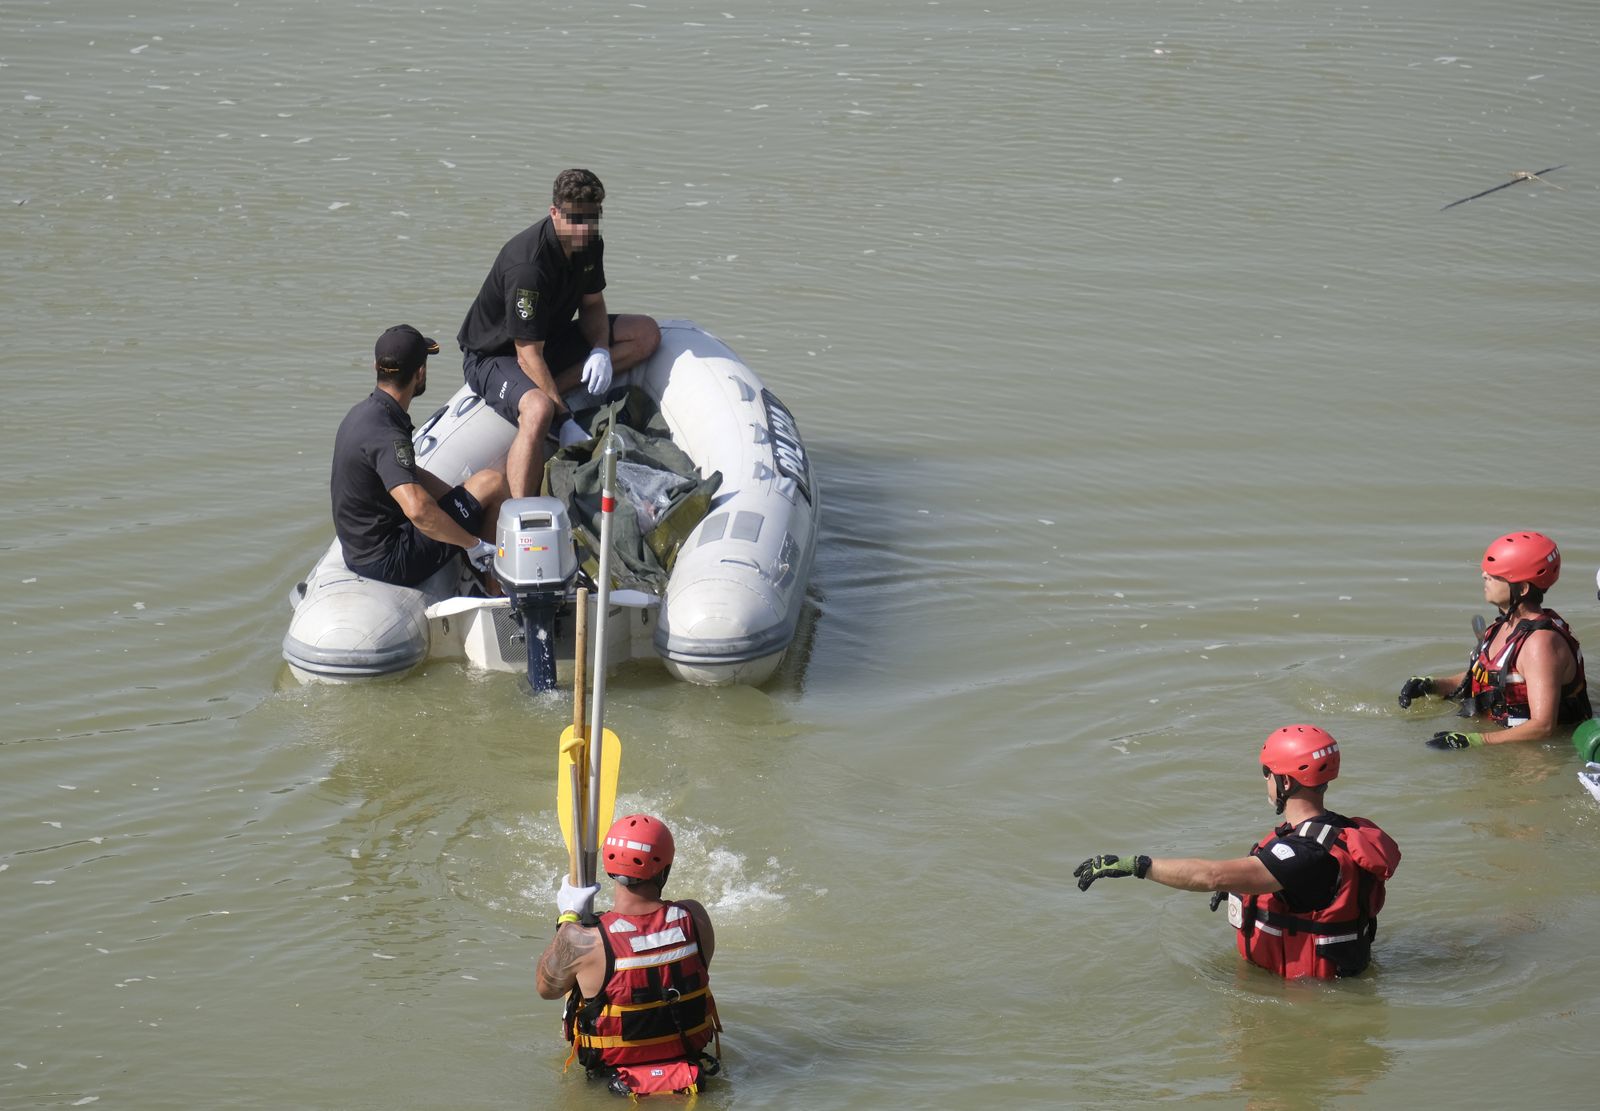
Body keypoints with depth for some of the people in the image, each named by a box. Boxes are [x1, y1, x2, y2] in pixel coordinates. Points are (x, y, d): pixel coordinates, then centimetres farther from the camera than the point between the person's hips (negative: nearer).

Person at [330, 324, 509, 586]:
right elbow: (418, 510, -39)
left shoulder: (361, 412, 6)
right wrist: (473, 545, -26)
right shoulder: (386, 436, -25)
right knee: (492, 483, -5)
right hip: (389, 563, -10)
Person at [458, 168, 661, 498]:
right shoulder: (528, 266, -32)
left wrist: (600, 350, -13)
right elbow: (529, 357, -30)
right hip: (493, 356, -8)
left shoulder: (589, 244, -7)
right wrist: (565, 424, -32)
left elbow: (592, 304, 9)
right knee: (538, 411, -41)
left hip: (550, 338, 8)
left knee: (646, 333, -4)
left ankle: (550, 391, -12)